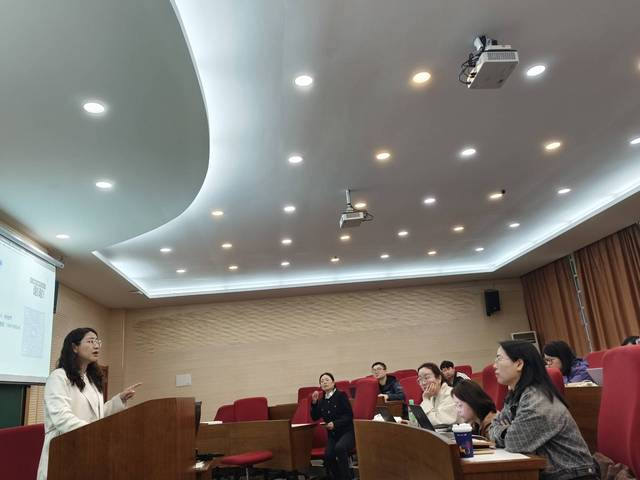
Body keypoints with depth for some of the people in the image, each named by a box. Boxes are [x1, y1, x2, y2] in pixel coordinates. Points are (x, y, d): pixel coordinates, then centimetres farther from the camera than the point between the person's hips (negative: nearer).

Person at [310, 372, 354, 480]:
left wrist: (335, 424, -21)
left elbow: (349, 415, -10)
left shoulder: (341, 395, -5)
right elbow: (315, 417, 9)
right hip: (332, 434, 4)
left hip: (347, 431, -4)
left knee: (339, 447, -34)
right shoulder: (322, 400, 10)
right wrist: (314, 402, -4)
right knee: (328, 455, -23)